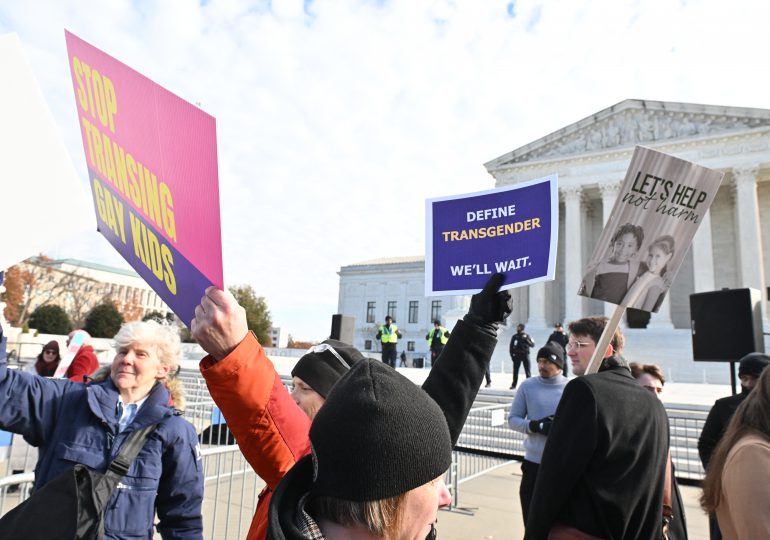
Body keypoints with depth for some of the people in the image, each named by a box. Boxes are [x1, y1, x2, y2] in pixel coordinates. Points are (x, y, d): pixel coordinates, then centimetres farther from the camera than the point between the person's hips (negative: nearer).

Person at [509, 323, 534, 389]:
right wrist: (512, 355, 0)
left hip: (525, 355, -2)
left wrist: (527, 340, -22)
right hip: (517, 355, 2)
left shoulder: (526, 336, 3)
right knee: (515, 371, 3)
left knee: (527, 371, -2)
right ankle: (514, 385, 11)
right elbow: (511, 347, 8)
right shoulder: (515, 336, 7)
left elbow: (532, 345, -6)